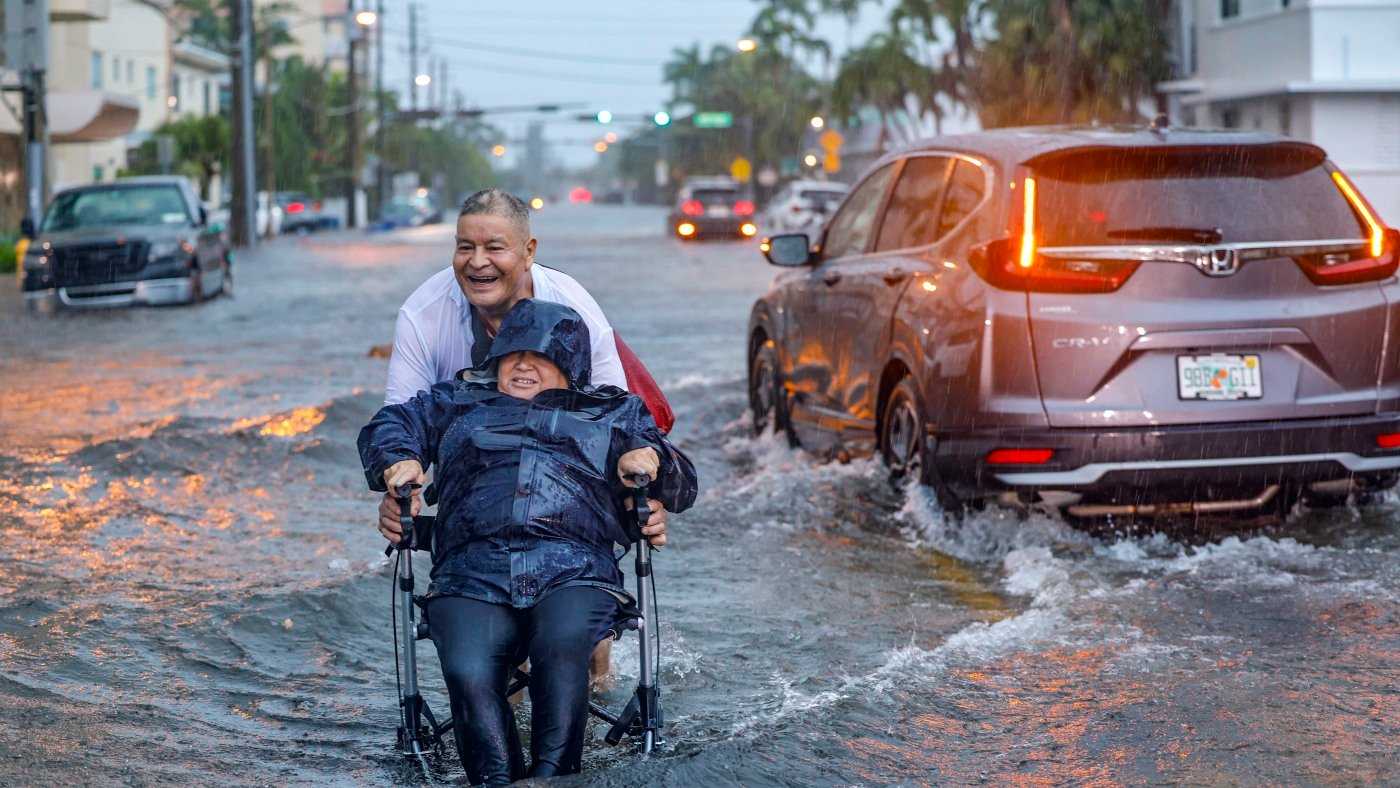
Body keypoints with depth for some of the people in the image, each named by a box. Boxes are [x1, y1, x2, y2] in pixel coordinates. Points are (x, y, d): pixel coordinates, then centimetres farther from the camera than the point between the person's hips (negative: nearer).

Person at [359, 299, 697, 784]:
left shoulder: (613, 414, 31)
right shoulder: (459, 403, 34)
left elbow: (682, 487, 28)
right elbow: (387, 425, 32)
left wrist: (650, 456, 4)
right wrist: (399, 460, 8)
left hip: (574, 575, -1)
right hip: (471, 578, 1)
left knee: (563, 646, -37)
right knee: (468, 672, -32)